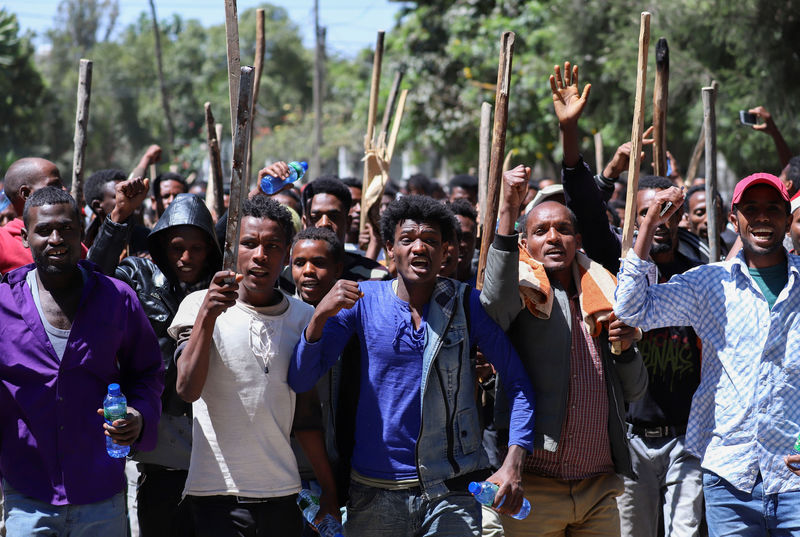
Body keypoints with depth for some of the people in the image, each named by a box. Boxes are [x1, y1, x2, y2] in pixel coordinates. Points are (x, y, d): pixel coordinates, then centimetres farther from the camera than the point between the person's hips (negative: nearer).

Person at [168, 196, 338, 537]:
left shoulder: (304, 317, 8)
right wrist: (207, 315, -26)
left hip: (282, 494, 4)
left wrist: (328, 487, 15)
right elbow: (187, 390, -17)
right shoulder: (200, 305, -3)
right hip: (217, 495, -4)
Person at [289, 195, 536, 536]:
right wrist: (321, 315, -22)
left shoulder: (467, 304, 0)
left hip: (452, 493, -1)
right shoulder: (362, 300, 1)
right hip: (375, 492, 1)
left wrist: (513, 463, -14)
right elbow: (300, 381, -4)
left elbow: (518, 383, 1)